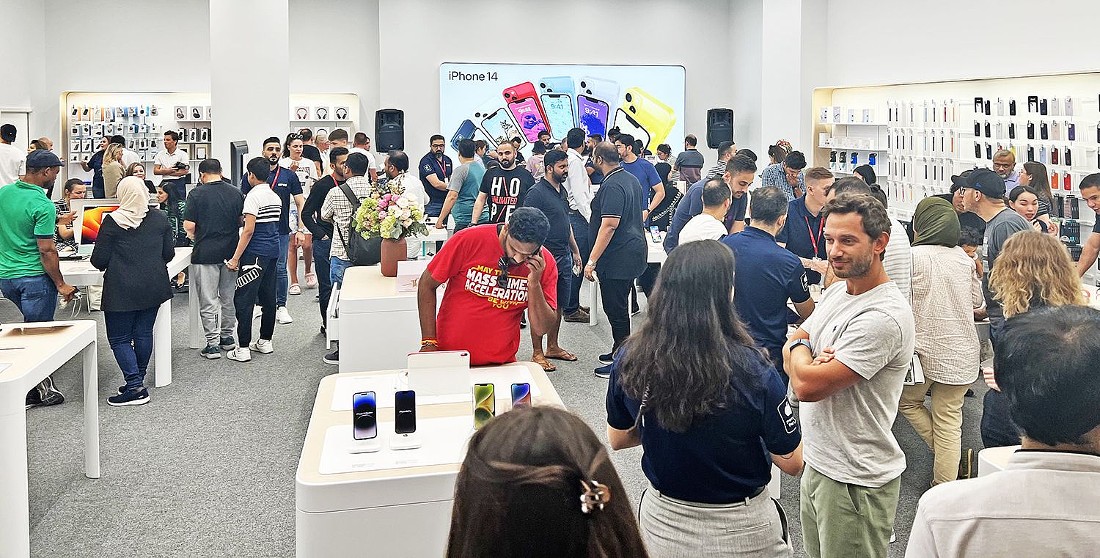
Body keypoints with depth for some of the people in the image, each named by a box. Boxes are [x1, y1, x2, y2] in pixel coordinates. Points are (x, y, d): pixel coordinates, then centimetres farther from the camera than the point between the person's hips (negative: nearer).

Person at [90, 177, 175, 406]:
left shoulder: (112, 221, -11)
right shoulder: (159, 219, 1)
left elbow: (98, 260, -8)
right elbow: (169, 253, 7)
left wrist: (107, 266, 14)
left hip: (122, 290, -4)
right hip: (153, 288, 5)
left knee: (119, 338, 4)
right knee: (144, 334, 14)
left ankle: (135, 387, -3)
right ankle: (137, 381, 23)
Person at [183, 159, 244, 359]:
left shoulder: (197, 193, -9)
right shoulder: (236, 193, 3)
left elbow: (189, 225, -12)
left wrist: (193, 235, 9)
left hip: (205, 253, -4)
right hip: (231, 251, 4)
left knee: (208, 301, 2)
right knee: (229, 298, 16)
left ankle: (213, 344, 3)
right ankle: (227, 337, 26)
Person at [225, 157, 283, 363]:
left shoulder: (253, 196, -12)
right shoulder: (275, 197, 11)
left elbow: (249, 230, -17)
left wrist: (235, 258, -15)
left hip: (256, 253, -8)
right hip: (274, 250, 9)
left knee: (243, 299, -5)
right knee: (268, 297, 14)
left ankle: (243, 349, -6)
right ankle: (265, 341, 22)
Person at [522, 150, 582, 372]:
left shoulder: (561, 190, 14)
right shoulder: (536, 193, -13)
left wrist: (575, 250, 24)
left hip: (564, 256, 9)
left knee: (559, 305, 15)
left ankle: (552, 347, 26)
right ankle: (537, 354, 5)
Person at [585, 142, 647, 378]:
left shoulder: (612, 186, -19)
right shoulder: (632, 180, 13)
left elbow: (609, 225, -25)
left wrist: (592, 261, -23)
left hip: (618, 258, -10)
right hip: (633, 251, 10)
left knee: (616, 308, -3)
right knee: (618, 306, 20)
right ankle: (619, 351, 31)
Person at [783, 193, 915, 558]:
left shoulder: (884, 316, -24)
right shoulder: (836, 293, 6)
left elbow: (807, 386, -25)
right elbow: (789, 354, 9)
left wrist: (800, 350, -4)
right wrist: (805, 354, -15)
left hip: (856, 481, -9)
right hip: (818, 461, 9)